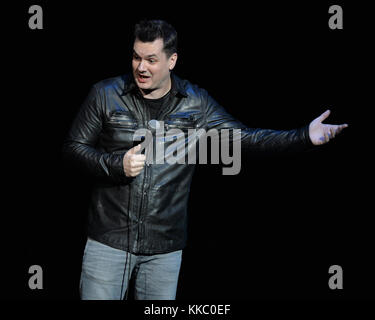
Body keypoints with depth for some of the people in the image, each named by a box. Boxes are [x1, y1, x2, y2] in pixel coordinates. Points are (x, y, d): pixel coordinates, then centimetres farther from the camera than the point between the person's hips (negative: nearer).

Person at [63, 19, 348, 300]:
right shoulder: (105, 94, -2)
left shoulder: (195, 103, 0)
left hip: (165, 247, 1)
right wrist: (116, 165, -15)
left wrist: (304, 137, -11)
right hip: (108, 240, -1)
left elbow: (243, 138, -1)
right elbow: (74, 146, 3)